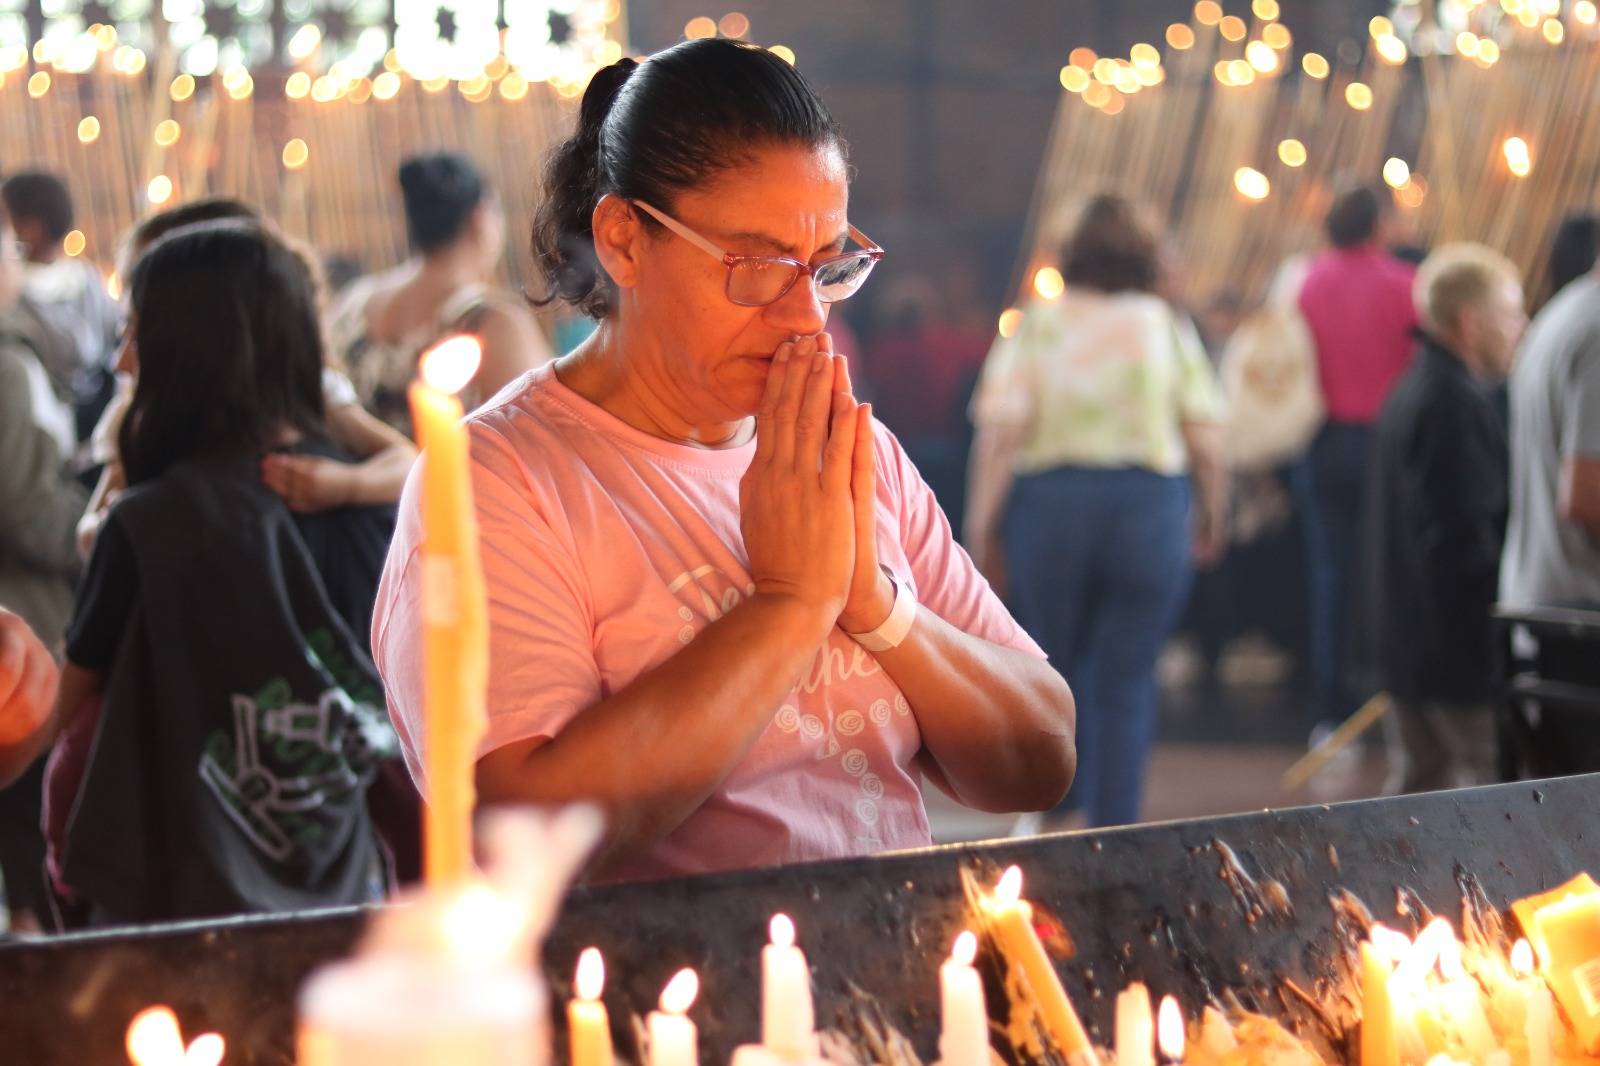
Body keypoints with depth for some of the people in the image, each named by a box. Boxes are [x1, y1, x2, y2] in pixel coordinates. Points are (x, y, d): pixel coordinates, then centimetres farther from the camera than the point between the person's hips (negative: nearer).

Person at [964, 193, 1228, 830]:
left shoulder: (1035, 326, 2)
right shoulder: (1168, 328, 5)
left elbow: (1000, 430, -7)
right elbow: (1206, 436, 1)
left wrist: (981, 525, -3)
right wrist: (1213, 515, 15)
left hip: (1048, 503, 0)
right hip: (1149, 504, 0)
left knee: (1054, 663, 18)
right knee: (1126, 681, 5)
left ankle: (1055, 809, 20)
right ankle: (1112, 830, 4)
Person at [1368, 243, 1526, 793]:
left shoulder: (1411, 392, 15)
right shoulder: (1459, 404, -18)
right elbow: (1465, 536, -22)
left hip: (1409, 640, 10)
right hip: (1462, 656, -10)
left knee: (1418, 783, 15)